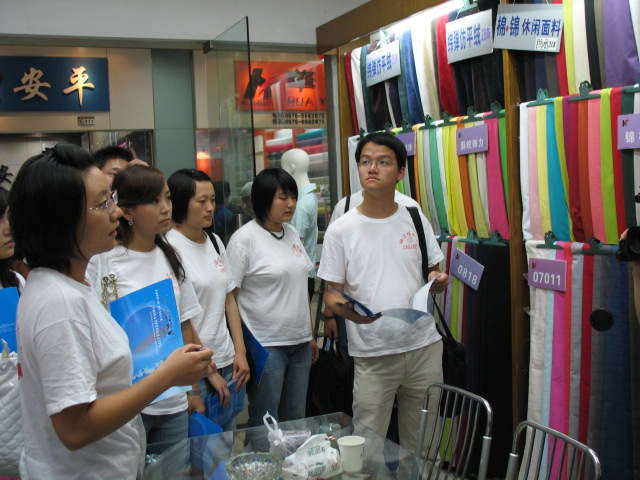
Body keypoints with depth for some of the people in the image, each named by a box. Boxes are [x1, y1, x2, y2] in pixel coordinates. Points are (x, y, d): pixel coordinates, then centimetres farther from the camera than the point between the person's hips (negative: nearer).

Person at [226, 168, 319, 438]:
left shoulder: (292, 233, 10)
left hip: (300, 343, 7)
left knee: (296, 420, 15)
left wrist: (310, 335, 17)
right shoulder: (245, 238, -11)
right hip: (266, 345, -7)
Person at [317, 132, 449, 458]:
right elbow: (332, 293, -2)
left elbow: (432, 271, 15)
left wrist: (438, 281, -8)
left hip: (424, 348, 3)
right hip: (372, 355, -2)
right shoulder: (341, 230, -3)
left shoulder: (415, 220, 6)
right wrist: (343, 308, -24)